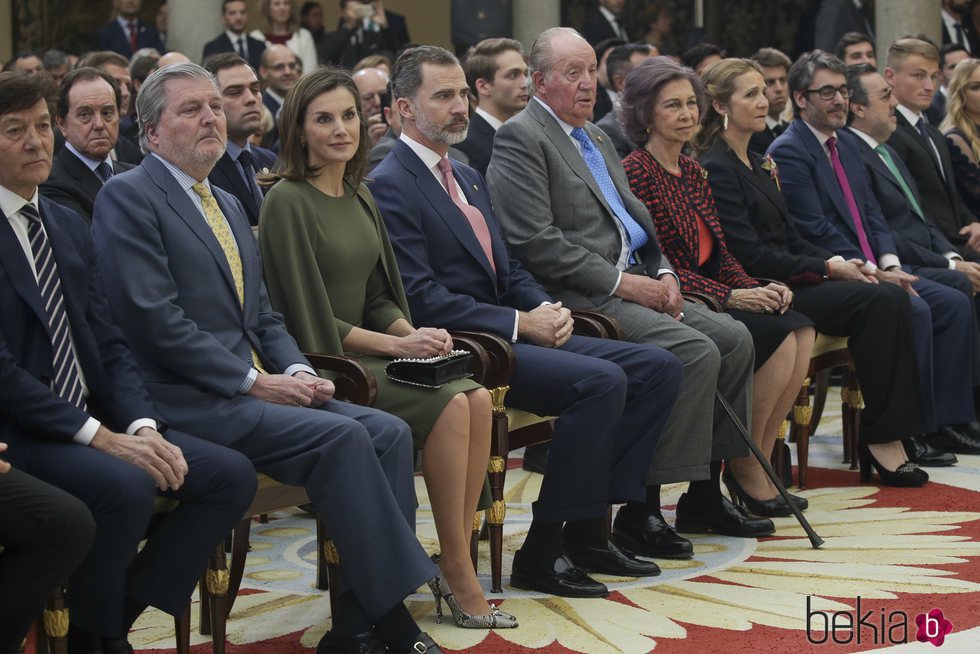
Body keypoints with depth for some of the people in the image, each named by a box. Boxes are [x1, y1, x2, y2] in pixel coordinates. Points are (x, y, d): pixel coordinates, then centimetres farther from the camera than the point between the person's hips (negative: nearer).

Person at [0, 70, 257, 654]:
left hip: (93, 419, 8)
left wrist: (141, 425, -7)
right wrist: (100, 436, -20)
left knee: (232, 474, -9)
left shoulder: (70, 227, 15)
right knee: (126, 486, -33)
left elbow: (110, 344, 12)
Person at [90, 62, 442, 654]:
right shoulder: (129, 198, -5)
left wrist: (297, 372, 1)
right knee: (340, 436, -26)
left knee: (389, 432, -13)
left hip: (254, 389, 8)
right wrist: (255, 382, -15)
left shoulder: (229, 204, 23)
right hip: (190, 400, -8)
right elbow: (154, 320, -15)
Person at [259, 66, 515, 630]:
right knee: (448, 404, -25)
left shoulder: (359, 196, 14)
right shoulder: (287, 201, -10)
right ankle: (459, 578, -16)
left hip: (368, 349, 7)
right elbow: (305, 314, -14)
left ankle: (457, 563, -14)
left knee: (477, 398, -17)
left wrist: (414, 332, -5)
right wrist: (395, 345, -14)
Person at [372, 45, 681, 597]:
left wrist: (548, 310, 1)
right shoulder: (390, 186, -9)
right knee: (602, 380, -28)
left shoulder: (468, 178, 21)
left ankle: (588, 530, -2)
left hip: (513, 334, 9)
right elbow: (421, 298, -17)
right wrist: (519, 323, -18)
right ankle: (542, 553, -19)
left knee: (658, 368, -3)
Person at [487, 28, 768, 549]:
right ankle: (640, 510, -19)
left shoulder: (597, 140, 23)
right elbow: (537, 243, -17)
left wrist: (663, 274, 5)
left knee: (734, 339, -2)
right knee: (695, 351, -24)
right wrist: (621, 281, -17)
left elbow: (638, 221, 26)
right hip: (581, 299, -9)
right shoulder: (519, 138, -8)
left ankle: (703, 495, 6)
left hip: (633, 285, 9)